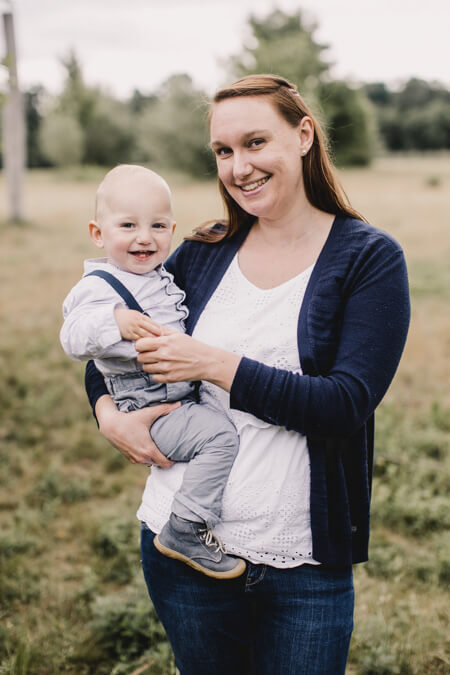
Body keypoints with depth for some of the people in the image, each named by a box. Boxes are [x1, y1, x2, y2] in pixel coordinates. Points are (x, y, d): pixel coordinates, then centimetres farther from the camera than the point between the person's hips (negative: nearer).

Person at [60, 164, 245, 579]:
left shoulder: (160, 277, 13)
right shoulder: (101, 286, -15)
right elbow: (73, 339, -28)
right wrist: (114, 322, -42)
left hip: (184, 395, 10)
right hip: (151, 410, -10)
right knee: (218, 434, -26)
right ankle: (186, 531, -17)